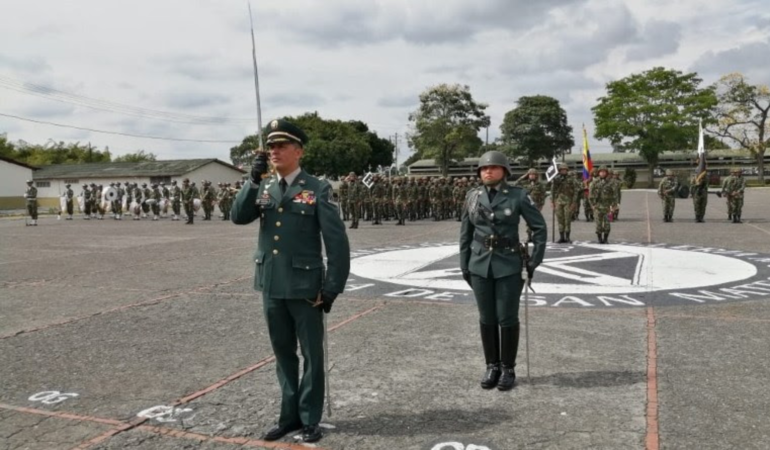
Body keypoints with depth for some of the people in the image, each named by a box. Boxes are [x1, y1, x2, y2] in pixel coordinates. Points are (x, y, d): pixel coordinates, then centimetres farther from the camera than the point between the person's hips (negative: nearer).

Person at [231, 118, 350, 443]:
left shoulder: (318, 189, -8)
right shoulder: (263, 188, 8)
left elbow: (337, 242, -10)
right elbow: (238, 217, -5)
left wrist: (332, 288, -13)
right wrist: (254, 180, -15)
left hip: (305, 287, -5)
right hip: (271, 286, 5)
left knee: (312, 356, 8)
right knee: (283, 354, 16)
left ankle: (310, 420, 23)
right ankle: (290, 415, 31)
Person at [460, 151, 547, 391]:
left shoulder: (518, 195, -7)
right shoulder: (472, 196, 2)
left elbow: (540, 228, -2)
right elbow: (465, 233, 8)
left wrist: (534, 261, -6)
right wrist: (464, 265, 6)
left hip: (509, 266, -3)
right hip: (480, 265, 3)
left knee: (507, 319, 1)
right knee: (486, 318, 8)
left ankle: (508, 369, 17)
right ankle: (492, 366, 22)